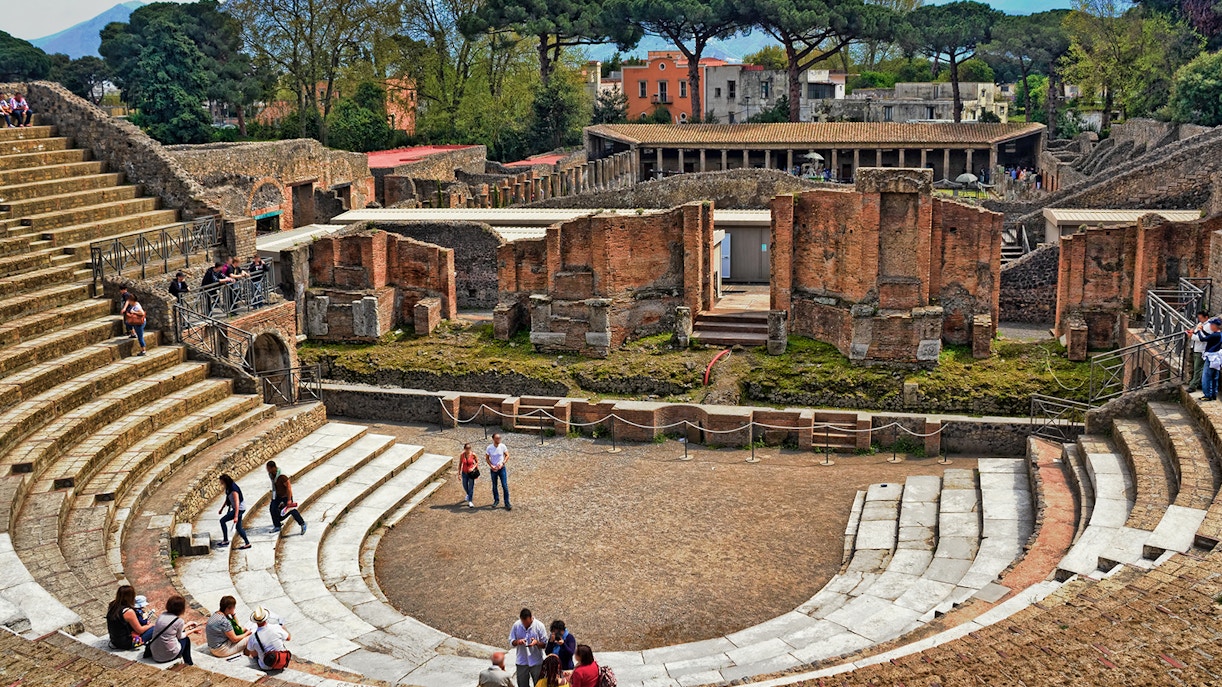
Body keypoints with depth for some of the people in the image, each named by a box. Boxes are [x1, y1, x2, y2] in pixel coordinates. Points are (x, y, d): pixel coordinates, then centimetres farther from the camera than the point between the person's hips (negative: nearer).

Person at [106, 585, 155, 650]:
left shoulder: (111, 606, -4)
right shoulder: (128, 612, -27)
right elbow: (140, 630, -15)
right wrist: (150, 625, 6)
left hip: (114, 640, 8)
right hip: (126, 644, -8)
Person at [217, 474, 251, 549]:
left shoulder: (234, 490, -25)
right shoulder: (228, 488, 5)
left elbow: (237, 503, -28)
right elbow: (227, 500, 20)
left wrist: (236, 517, -31)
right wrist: (222, 509, 25)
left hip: (239, 509, -10)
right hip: (238, 509, 10)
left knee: (222, 520, -7)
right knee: (238, 528, 11)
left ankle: (225, 541, -1)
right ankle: (247, 543, 15)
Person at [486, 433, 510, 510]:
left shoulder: (502, 446, -9)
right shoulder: (489, 448, -9)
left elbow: (507, 455, 0)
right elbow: (487, 458, 2)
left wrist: (502, 463, -13)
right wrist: (491, 466, -11)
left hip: (502, 468, -1)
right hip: (493, 469, 1)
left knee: (505, 486, -5)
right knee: (494, 486, 13)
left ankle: (507, 503, 0)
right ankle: (496, 500, 32)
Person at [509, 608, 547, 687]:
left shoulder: (539, 625, -11)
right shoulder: (516, 625, -5)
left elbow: (545, 644, -6)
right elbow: (511, 642, 1)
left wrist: (537, 642, -27)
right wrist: (517, 642, -21)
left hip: (536, 662, -2)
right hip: (521, 662, 2)